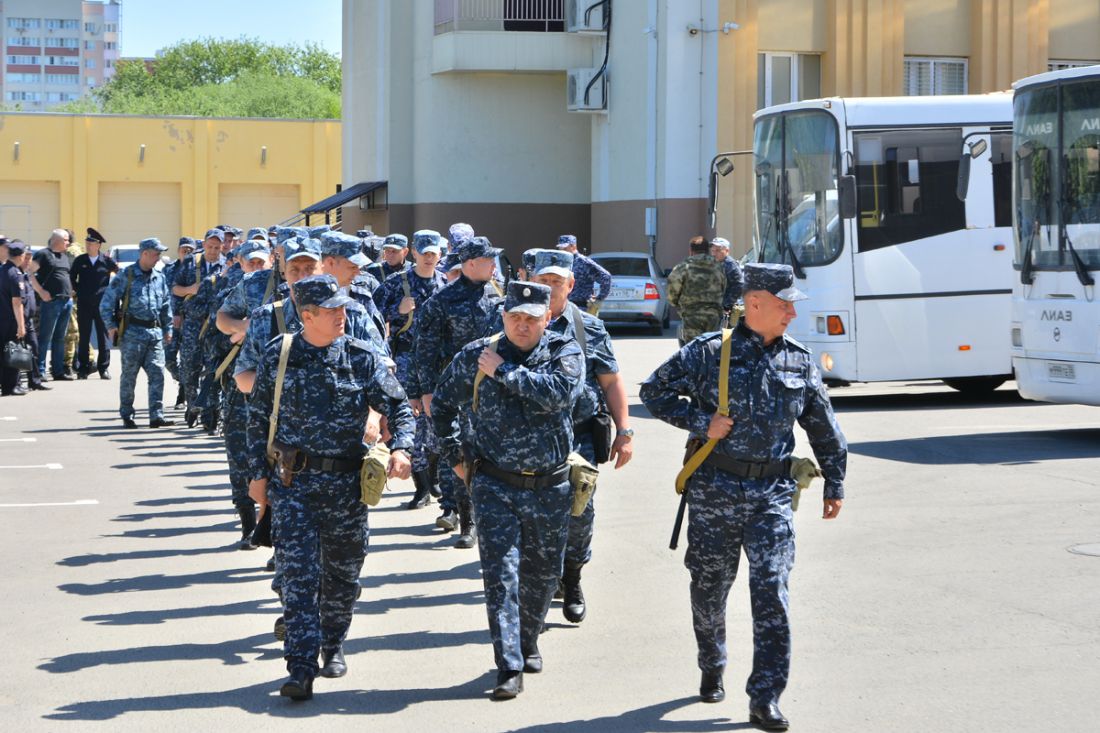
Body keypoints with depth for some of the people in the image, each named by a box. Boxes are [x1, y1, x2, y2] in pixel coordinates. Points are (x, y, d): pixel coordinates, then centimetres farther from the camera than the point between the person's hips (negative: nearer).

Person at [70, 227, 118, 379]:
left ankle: (104, 368, 8)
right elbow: (72, 278, 12)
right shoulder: (80, 261, 3)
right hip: (84, 305, 1)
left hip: (102, 303, -1)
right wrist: (77, 290, 3)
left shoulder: (106, 261, 0)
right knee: (84, 338, 4)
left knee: (103, 337, 1)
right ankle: (83, 368, 8)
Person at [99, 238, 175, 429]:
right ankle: (127, 415, 12)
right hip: (132, 332, -4)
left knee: (157, 373, -4)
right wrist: (111, 325, -6)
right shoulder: (127, 276, -3)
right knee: (129, 375, 2)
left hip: (155, 332, 4)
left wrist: (168, 328, 18)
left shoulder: (159, 277, 13)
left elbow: (166, 304, 21)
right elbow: (107, 301, -2)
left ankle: (156, 416, -3)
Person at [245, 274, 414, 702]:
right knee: (298, 572, -9)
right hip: (292, 480, -1)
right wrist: (258, 473, 5)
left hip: (346, 483, 1)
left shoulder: (362, 358, 0)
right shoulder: (278, 356, 1)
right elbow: (258, 417, 9)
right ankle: (301, 670, -11)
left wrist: (400, 447, -18)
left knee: (343, 571, 12)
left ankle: (332, 646, 35)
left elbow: (398, 406, 1)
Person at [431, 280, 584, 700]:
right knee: (501, 572, -11)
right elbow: (442, 404, 15)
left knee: (543, 574, 14)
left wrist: (504, 371, -17)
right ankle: (509, 669, -12)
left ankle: (527, 642, 38)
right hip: (495, 486, -1)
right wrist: (454, 455, 10)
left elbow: (559, 393, -23)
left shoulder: (565, 353, -2)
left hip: (550, 488, 1)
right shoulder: (474, 356, 2)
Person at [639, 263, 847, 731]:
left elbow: (823, 428, 16)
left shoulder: (799, 363, 7)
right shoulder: (708, 353, -5)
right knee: (709, 587, 11)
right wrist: (701, 422, -11)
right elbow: (654, 391, -1)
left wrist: (834, 483, 17)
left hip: (772, 494, 2)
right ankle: (712, 669, 37)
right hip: (715, 490, -2)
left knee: (771, 593, -9)